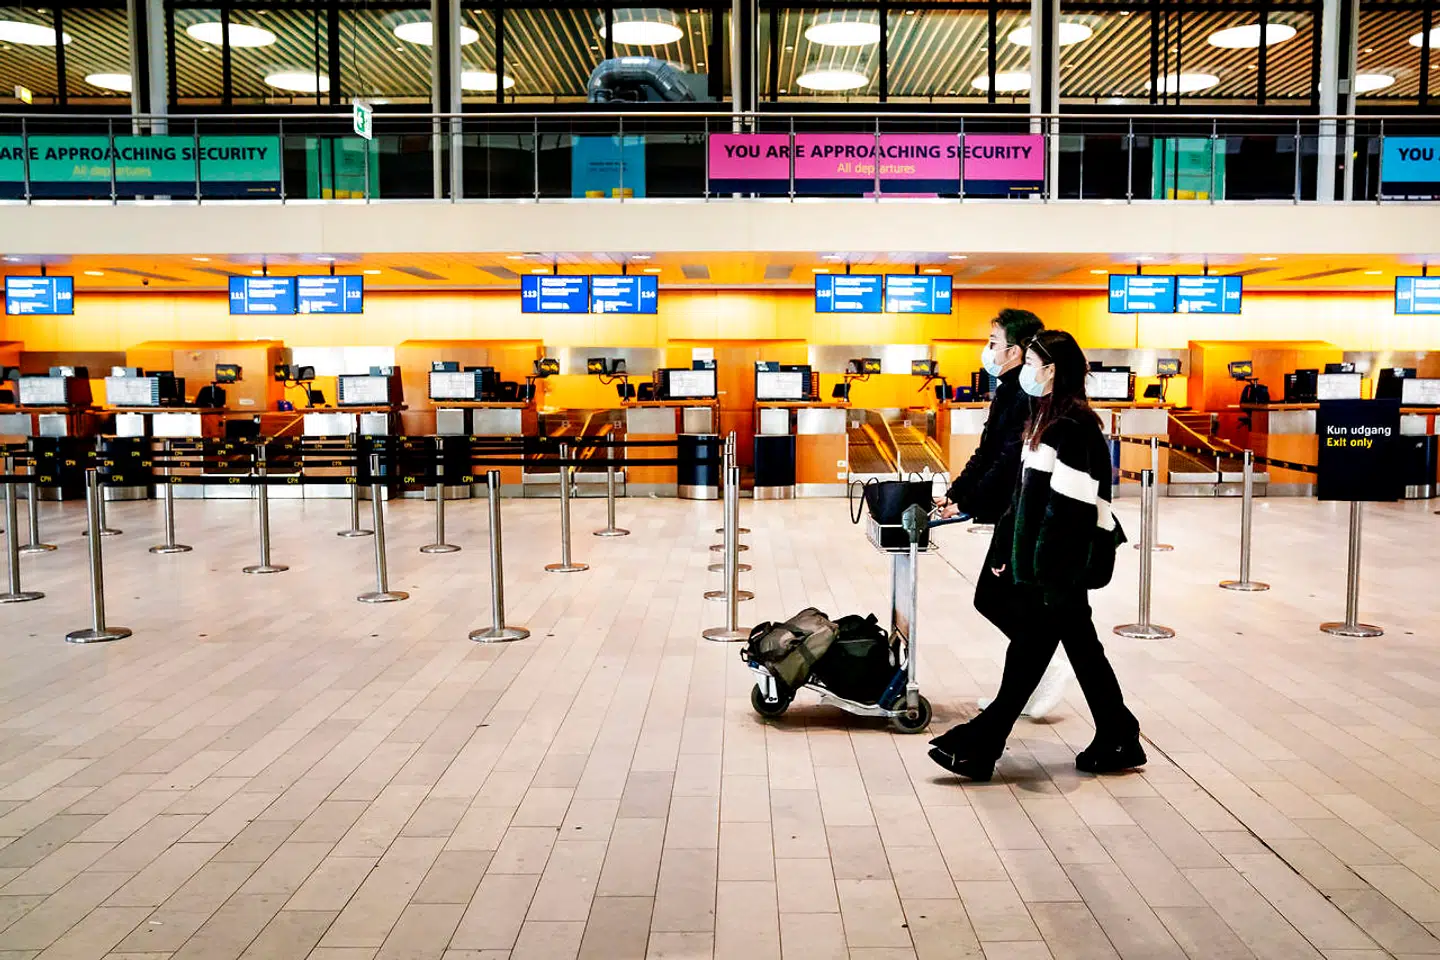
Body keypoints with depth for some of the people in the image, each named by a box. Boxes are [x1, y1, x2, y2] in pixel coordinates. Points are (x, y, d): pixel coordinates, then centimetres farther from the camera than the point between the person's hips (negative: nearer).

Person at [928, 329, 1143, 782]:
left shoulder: (1075, 427, -16)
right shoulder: (1047, 419, 14)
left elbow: (1072, 509, -21)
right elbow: (1025, 492, 18)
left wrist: (1052, 572, -23)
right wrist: (1003, 548, 19)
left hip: (1059, 565, -10)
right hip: (1034, 560, 10)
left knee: (1027, 653, 0)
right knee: (1081, 648, 14)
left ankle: (978, 746, 7)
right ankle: (1116, 740, 24)